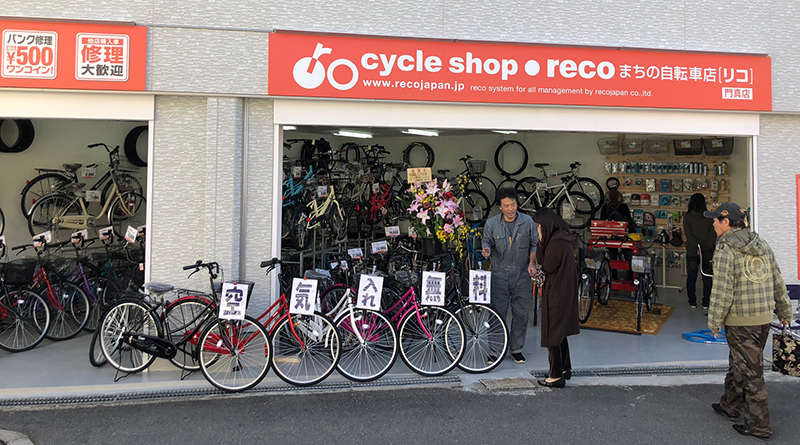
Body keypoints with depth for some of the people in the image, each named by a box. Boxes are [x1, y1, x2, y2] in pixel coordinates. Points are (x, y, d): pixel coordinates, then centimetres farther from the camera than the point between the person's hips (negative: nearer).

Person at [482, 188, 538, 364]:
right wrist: (487, 250, -14)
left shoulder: (527, 221, 0)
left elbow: (535, 244, 9)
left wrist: (532, 263, -4)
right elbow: (486, 242, 9)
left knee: (521, 314, 8)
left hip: (522, 277, 1)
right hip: (499, 276, -1)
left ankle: (517, 349, 24)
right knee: (498, 314, 0)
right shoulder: (491, 223, -2)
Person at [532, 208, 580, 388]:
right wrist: (542, 241, -5)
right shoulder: (560, 238, 10)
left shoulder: (557, 241, -21)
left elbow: (547, 266, -20)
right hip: (564, 290, 10)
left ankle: (556, 376, 5)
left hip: (556, 292, -10)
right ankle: (565, 368, 32)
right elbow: (541, 260, 8)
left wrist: (542, 242, -10)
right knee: (560, 331, 20)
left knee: (552, 333, -2)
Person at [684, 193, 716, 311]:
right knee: (707, 278, 8)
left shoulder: (687, 216, -4)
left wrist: (696, 248, -11)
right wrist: (709, 248, -5)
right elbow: (713, 234, -4)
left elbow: (688, 234, -10)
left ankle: (692, 302, 13)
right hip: (707, 252, 1)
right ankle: (706, 303, 10)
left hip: (692, 252, -1)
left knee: (691, 277, 9)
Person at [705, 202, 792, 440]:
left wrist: (714, 321, -10)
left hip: (741, 321, -8)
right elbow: (778, 282, 14)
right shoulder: (762, 245, 9)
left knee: (750, 372, 0)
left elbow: (722, 290, -18)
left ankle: (758, 425, 8)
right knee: (738, 364, 20)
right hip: (764, 317, 8)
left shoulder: (725, 249, -15)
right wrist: (785, 312, 23)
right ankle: (730, 406, 33)